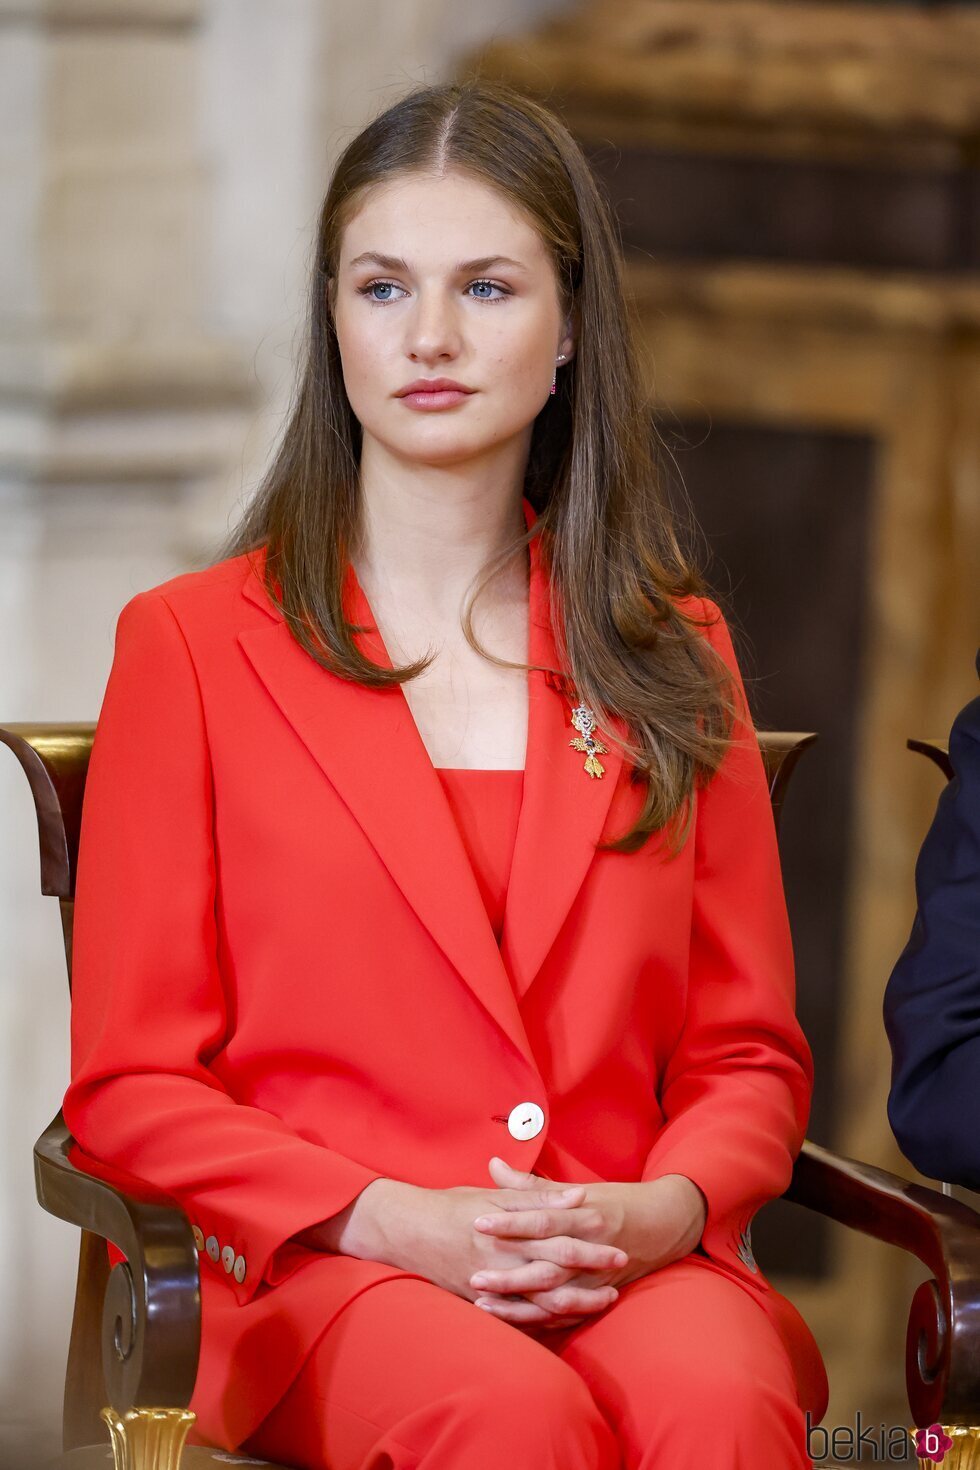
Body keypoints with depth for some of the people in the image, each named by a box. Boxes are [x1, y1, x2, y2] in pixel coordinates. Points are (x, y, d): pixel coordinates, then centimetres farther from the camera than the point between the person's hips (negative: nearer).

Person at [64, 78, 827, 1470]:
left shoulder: (675, 655, 18)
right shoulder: (192, 645, 9)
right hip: (329, 1279, -2)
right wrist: (394, 1222, -11)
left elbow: (750, 1055, 17)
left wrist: (661, 1211, -7)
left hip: (635, 1264, 2)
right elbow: (130, 1083, 5)